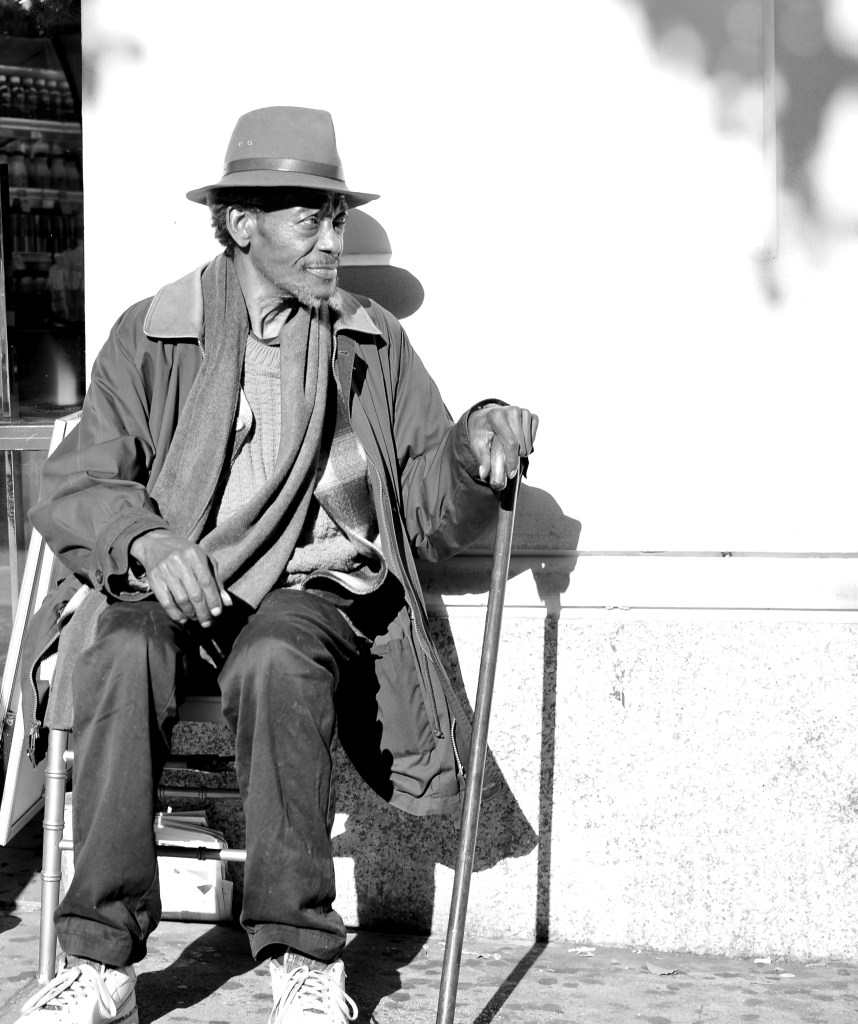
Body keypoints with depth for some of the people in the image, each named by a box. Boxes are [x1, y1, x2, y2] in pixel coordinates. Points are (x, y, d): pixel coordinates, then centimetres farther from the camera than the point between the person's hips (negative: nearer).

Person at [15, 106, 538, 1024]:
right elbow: (73, 487, 1)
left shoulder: (373, 344, 13)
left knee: (274, 663, -35)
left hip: (315, 591, 0)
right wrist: (149, 542, -20)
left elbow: (435, 518, 10)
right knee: (125, 655, -33)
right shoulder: (151, 335, 7)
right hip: (172, 591, 0)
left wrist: (473, 451, -13)